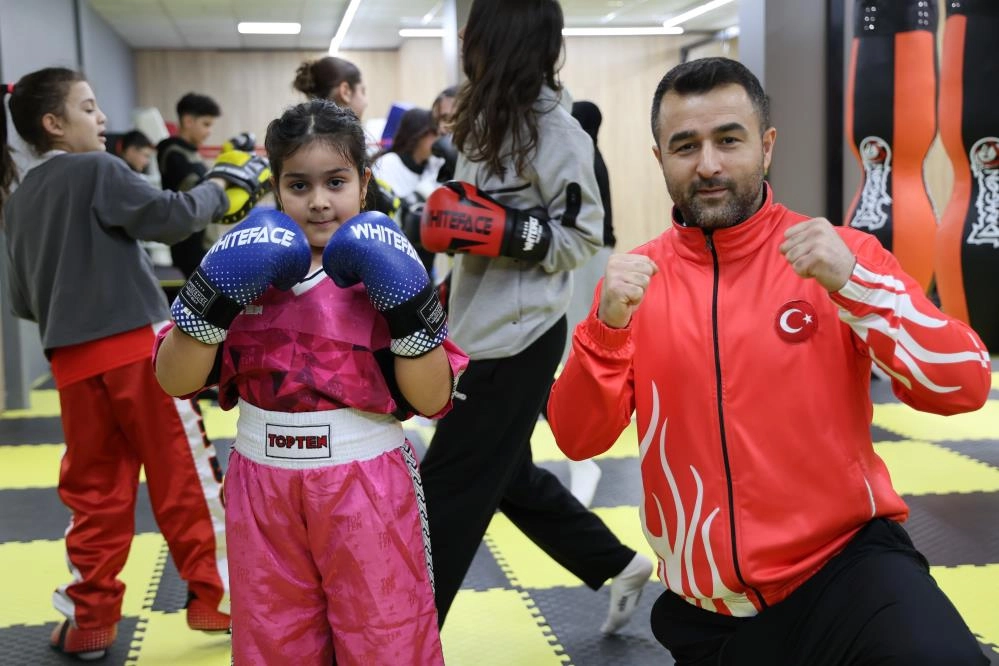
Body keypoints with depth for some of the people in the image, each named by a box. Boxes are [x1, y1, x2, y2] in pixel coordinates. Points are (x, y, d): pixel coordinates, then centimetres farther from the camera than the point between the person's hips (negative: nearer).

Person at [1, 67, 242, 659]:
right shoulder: (97, 170, -6)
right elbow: (170, 217, -13)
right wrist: (217, 189, 3)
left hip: (73, 362, 6)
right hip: (139, 347, -6)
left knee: (93, 490, 12)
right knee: (182, 475, 4)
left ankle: (90, 618, 17)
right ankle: (214, 596, 13)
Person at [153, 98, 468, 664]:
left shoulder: (386, 269, -3)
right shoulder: (245, 268, 3)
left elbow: (432, 399, -10)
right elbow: (176, 381, -6)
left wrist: (409, 304, -22)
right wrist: (216, 294, -19)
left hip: (369, 486, -2)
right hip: (264, 489, 3)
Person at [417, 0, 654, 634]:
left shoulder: (555, 128, -16)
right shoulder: (496, 117, 10)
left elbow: (583, 236, -12)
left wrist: (511, 234, -24)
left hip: (517, 342, -9)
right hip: (485, 334, 9)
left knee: (448, 492, -1)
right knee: (507, 476, 20)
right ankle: (618, 565, 36)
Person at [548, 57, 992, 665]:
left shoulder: (840, 252, -4)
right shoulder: (636, 278, 1)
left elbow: (964, 387, -11)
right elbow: (579, 441, -4)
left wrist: (853, 284, -23)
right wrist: (608, 327, -20)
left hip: (845, 560, -2)